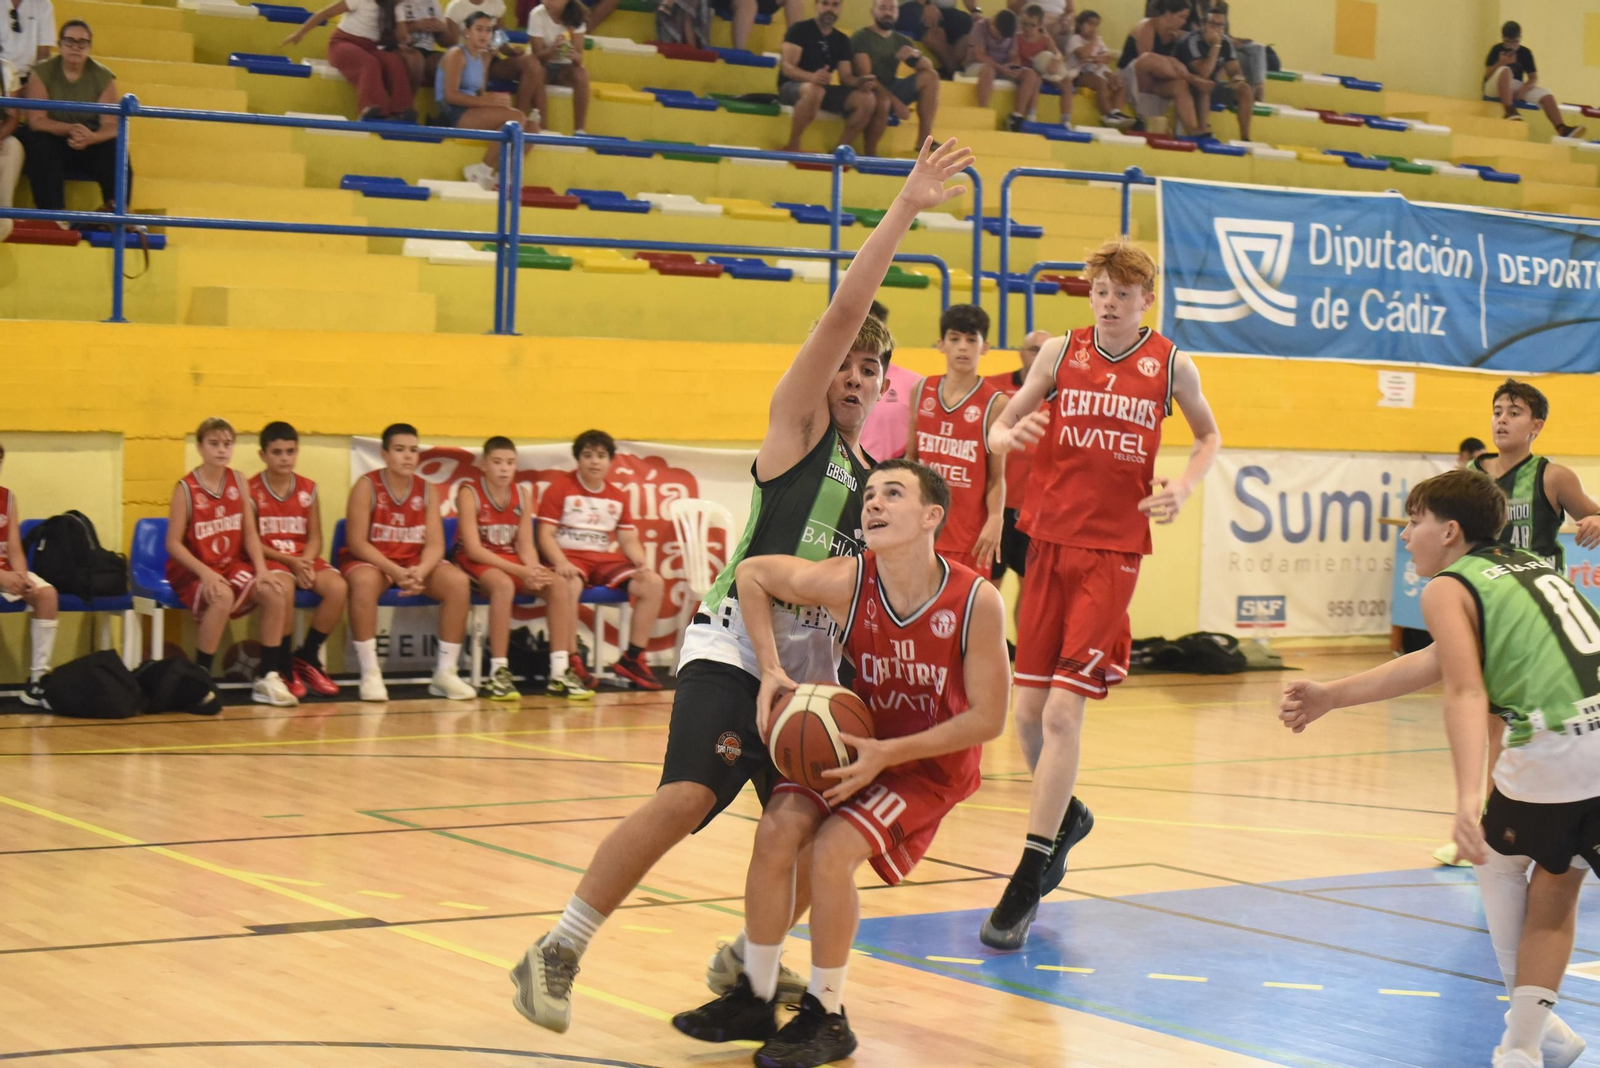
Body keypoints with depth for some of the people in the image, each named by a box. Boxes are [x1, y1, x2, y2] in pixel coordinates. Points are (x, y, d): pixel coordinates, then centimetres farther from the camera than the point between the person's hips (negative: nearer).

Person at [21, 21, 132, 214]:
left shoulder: (103, 77, -2)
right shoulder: (42, 72, -5)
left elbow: (111, 125, -11)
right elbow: (36, 120, -15)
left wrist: (91, 137, -35)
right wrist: (69, 129, -33)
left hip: (92, 143, 1)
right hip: (53, 143, -1)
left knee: (115, 150, -29)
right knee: (39, 144, -34)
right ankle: (52, 213, -36)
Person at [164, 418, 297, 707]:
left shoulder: (238, 481, 4)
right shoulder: (186, 488, -10)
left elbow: (250, 532, 5)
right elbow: (173, 543, -12)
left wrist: (261, 569, -9)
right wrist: (205, 573, -23)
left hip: (232, 565, 5)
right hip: (192, 570, -5)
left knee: (275, 592, -19)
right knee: (222, 596, -36)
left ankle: (267, 677, -10)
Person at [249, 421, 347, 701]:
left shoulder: (308, 489, 10)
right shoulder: (251, 490, -2)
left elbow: (315, 538, 8)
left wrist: (305, 561, -14)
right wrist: (289, 562, -17)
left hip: (304, 559, 4)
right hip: (269, 559, -4)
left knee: (338, 587, -26)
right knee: (284, 590, -38)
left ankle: (307, 657, -4)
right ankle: (284, 667, -16)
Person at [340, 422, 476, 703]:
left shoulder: (427, 490, 1)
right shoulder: (367, 486, -10)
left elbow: (435, 544, -6)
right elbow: (357, 542, -15)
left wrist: (420, 572, -28)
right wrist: (394, 571, -28)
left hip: (416, 563, 4)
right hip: (371, 561, -4)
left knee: (458, 582, -22)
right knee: (364, 582, -38)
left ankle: (445, 672, -13)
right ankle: (370, 673, -29)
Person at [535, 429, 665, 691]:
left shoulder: (617, 497, 16)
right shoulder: (560, 488, 1)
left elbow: (628, 539, 13)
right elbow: (546, 535, -6)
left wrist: (642, 563, -8)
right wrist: (561, 563, -25)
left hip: (605, 559, 5)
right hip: (570, 558, -5)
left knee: (654, 584, -15)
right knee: (568, 586, -40)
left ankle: (632, 658, -8)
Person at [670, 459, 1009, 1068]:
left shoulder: (976, 603, -26)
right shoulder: (846, 583, -18)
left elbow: (987, 720, -20)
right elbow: (751, 573, -1)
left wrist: (889, 753, -26)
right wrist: (770, 670, -8)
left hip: (933, 762, -4)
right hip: (858, 741, 4)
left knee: (832, 851, -22)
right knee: (778, 829, -15)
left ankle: (825, 1018, -3)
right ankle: (754, 999, 3)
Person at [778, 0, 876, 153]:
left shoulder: (842, 40, 11)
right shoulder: (800, 30, -6)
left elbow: (846, 76, 8)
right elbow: (787, 67, -15)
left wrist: (860, 82, -17)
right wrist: (811, 77, -36)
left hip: (824, 90, 6)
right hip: (792, 86, -6)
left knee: (867, 99, -14)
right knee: (814, 90, -41)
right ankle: (792, 146, -27)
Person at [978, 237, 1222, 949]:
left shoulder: (1171, 366, 0)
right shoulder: (1061, 352, 4)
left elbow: (1209, 436, 17)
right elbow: (996, 433, 7)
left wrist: (1185, 485, -3)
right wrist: (1012, 435, -17)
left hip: (1113, 552, -3)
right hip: (1049, 542, 3)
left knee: (1063, 709, -11)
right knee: (1029, 709, 5)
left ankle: (1025, 887, -7)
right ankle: (1065, 816, 36)